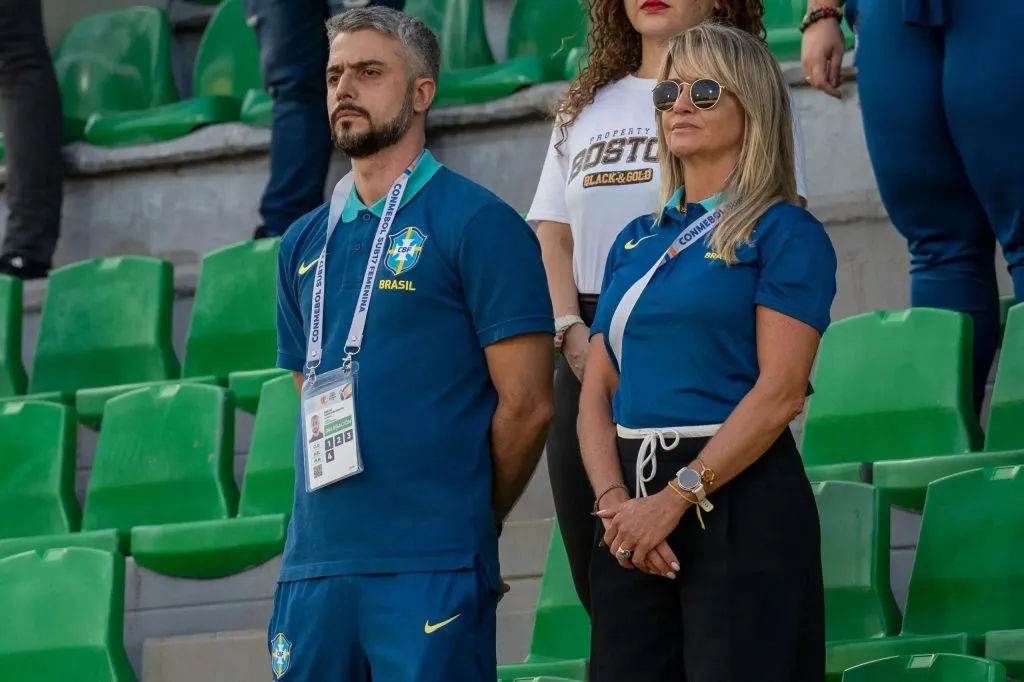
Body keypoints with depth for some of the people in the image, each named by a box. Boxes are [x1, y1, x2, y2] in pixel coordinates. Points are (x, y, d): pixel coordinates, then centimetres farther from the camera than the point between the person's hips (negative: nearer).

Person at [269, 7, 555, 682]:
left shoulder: (478, 224, -3)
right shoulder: (306, 244, 16)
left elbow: (527, 403, -6)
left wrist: (468, 525, 2)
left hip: (429, 570, -6)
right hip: (314, 562, 6)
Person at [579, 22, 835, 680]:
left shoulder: (784, 232, -2)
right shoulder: (637, 242, 17)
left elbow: (781, 391, -12)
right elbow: (597, 389, 12)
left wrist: (675, 499, -15)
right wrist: (614, 500, -6)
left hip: (741, 497, -6)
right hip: (634, 490, 6)